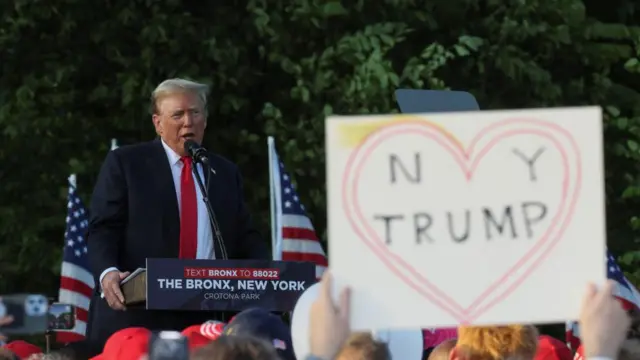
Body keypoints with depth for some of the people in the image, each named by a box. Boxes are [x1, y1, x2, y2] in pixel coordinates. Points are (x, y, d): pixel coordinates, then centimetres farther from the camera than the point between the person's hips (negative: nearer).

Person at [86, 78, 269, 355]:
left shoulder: (226, 173, 19)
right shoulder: (124, 164, 7)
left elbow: (244, 238, 19)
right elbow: (103, 229, 0)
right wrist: (107, 273, -20)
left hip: (206, 320, 3)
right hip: (136, 315, -3)